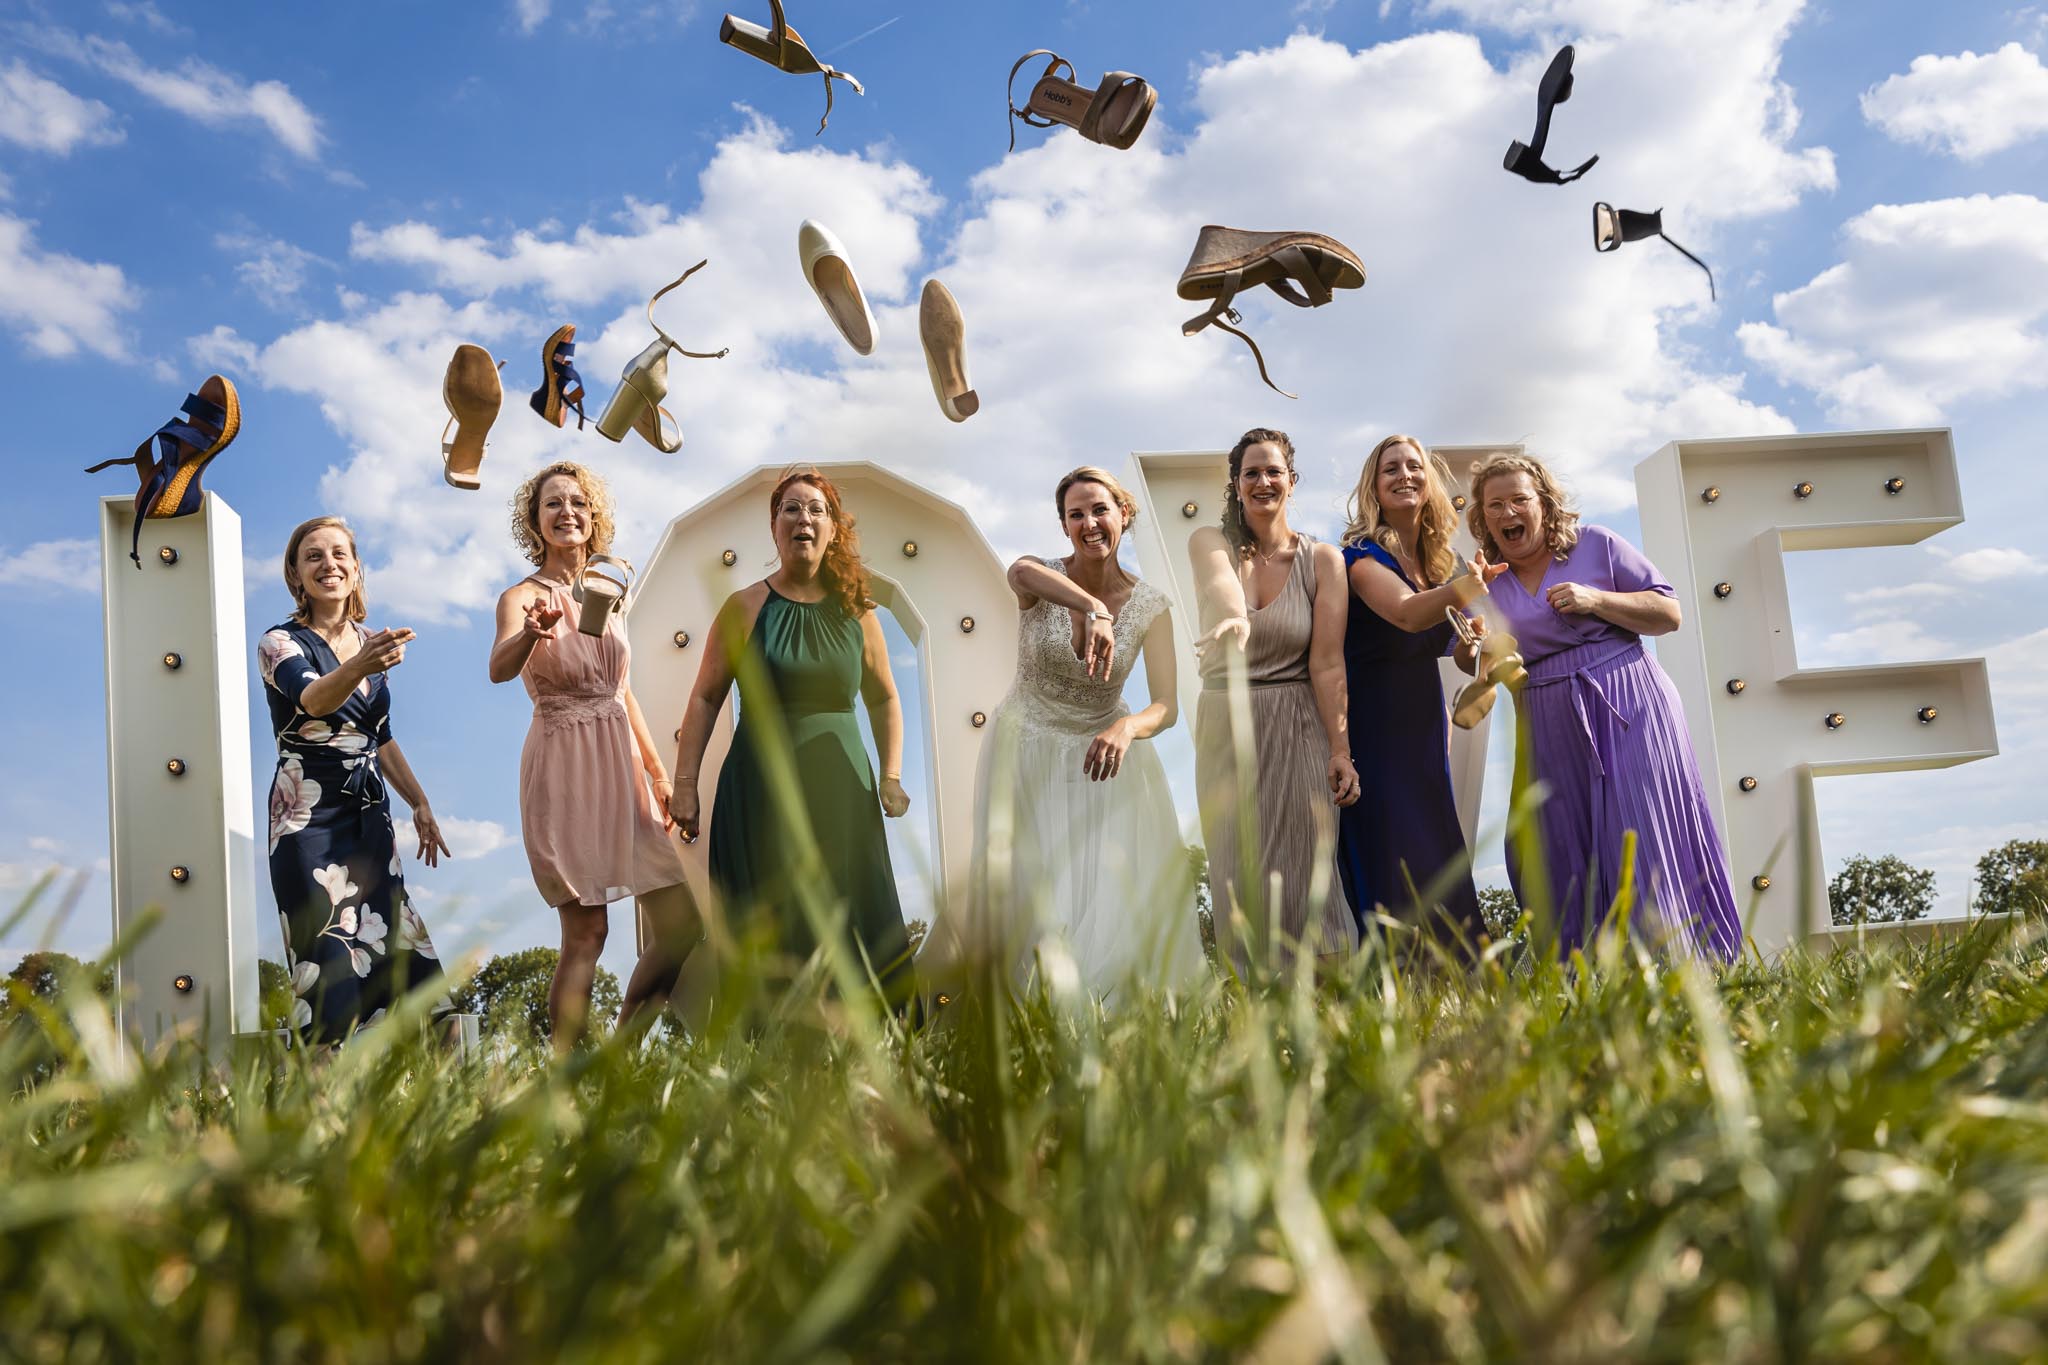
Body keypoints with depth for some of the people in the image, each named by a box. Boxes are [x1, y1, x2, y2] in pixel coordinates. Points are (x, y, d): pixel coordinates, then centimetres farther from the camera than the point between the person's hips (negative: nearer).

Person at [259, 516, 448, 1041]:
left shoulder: (370, 643, 11)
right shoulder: (281, 643, -7)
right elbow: (313, 699, -29)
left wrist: (420, 804, 18)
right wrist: (360, 667, -49)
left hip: (370, 816, 6)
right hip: (310, 818, -6)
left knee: (398, 957, 4)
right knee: (331, 971, -13)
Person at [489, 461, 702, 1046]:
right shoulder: (522, 597, -6)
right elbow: (499, 669, -27)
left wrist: (659, 772, 15)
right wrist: (530, 633, -49)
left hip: (621, 768, 6)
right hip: (566, 771, -6)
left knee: (680, 927, 2)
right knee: (586, 933, -7)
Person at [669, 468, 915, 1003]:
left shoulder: (855, 613, 8)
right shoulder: (745, 608, 1)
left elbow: (883, 699, 18)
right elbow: (705, 699, 3)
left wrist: (891, 775, 7)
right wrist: (685, 783, -3)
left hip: (841, 795, 2)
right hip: (761, 794, -2)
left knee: (853, 931, 1)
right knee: (767, 941, -1)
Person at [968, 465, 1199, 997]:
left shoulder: (1150, 606, -11)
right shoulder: (1040, 580, -16)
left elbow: (1166, 706, -19)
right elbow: (1022, 572, -44)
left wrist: (1126, 728, -43)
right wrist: (1092, 609, -64)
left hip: (1103, 753, 1)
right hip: (1028, 755, -1)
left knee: (1124, 893, -4)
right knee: (1031, 894, 0)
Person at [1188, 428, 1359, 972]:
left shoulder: (1322, 560, -1)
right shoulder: (1211, 542, 1)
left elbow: (1327, 662, -6)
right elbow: (1223, 585, -24)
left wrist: (1341, 750, -14)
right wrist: (1232, 619, -48)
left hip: (1299, 729, -1)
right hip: (1225, 728, 1)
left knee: (1302, 873, -2)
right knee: (1240, 875, 3)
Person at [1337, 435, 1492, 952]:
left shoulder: (1440, 560, 8)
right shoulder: (1362, 555, -12)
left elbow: (1466, 655, 13)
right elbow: (1405, 614, -34)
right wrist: (1460, 588, -51)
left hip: (1423, 726, 7)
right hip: (1374, 730, -7)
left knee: (1439, 869, 10)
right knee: (1393, 873, -8)